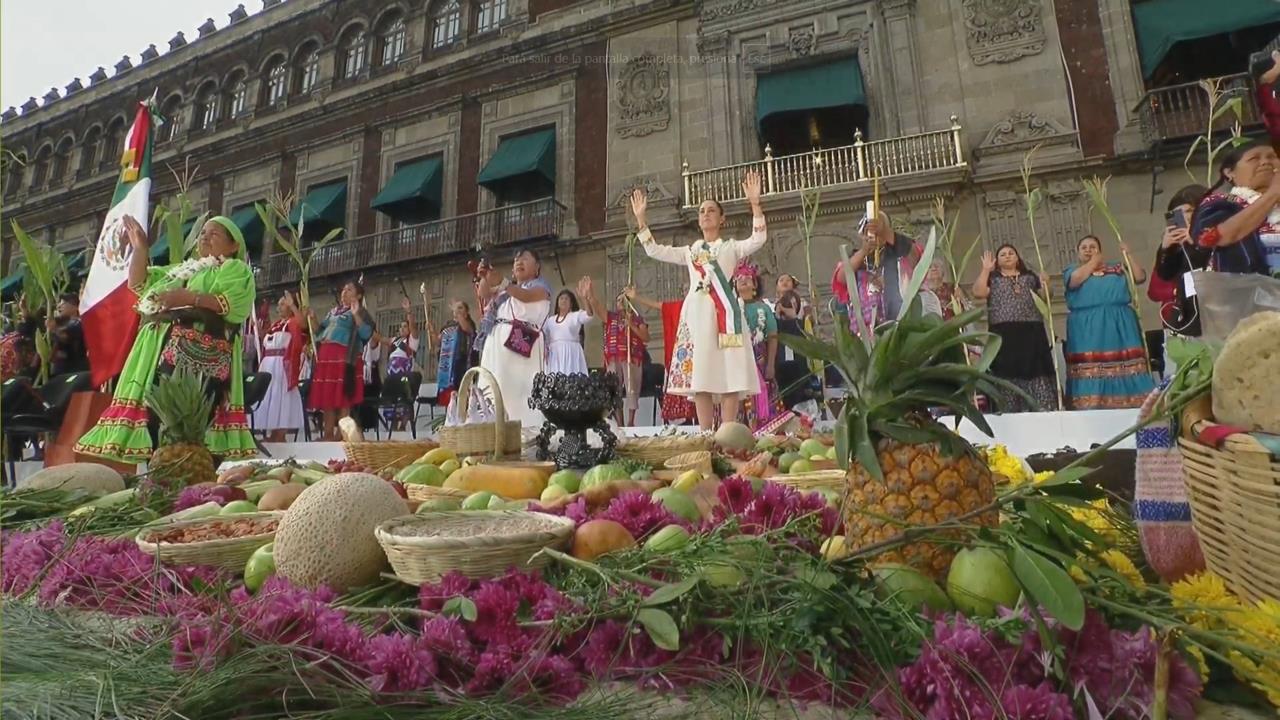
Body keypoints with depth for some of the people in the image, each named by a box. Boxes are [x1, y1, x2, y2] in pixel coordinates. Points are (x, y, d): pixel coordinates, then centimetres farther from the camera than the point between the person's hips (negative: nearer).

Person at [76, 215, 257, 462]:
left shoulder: (236, 269, 9)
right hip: (163, 352, 8)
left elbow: (235, 304, -10)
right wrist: (140, 249, 18)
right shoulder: (183, 269, 33)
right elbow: (138, 283, 29)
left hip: (198, 354, -8)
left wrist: (189, 298, -18)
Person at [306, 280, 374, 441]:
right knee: (326, 397, 7)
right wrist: (312, 317, 11)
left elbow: (366, 334, -12)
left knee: (343, 397, -8)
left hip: (345, 357, -7)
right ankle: (328, 433, 13)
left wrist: (356, 315, -21)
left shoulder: (359, 312, 2)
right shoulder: (333, 311, 24)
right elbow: (320, 330, 26)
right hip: (326, 356, 8)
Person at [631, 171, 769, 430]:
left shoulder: (731, 247, 12)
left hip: (723, 312, -3)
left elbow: (759, 238, -5)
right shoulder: (690, 251, 22)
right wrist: (640, 218, 12)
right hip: (696, 313, 3)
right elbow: (653, 250, 18)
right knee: (699, 378, -1)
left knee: (728, 378, -8)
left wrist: (754, 203, -15)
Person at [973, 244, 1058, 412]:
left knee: (1035, 370, -5)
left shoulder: (1030, 276, 21)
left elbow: (1045, 299, 16)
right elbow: (978, 293, -5)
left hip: (1031, 332, 2)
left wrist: (1045, 285, -3)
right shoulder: (992, 278, 14)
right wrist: (986, 269, -4)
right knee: (1007, 372, -6)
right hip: (1004, 334, -2)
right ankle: (1010, 411, -5)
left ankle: (1042, 409, -4)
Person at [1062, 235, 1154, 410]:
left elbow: (1140, 278, 9)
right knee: (1089, 367, -9)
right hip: (1087, 328, -2)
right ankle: (1092, 405, -9)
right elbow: (1074, 281, -10)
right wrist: (1093, 262, 2)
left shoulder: (1117, 268, 20)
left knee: (1124, 365, -3)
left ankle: (1130, 403, -1)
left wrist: (1127, 256, 6)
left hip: (1119, 325, 3)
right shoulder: (1072, 269, 12)